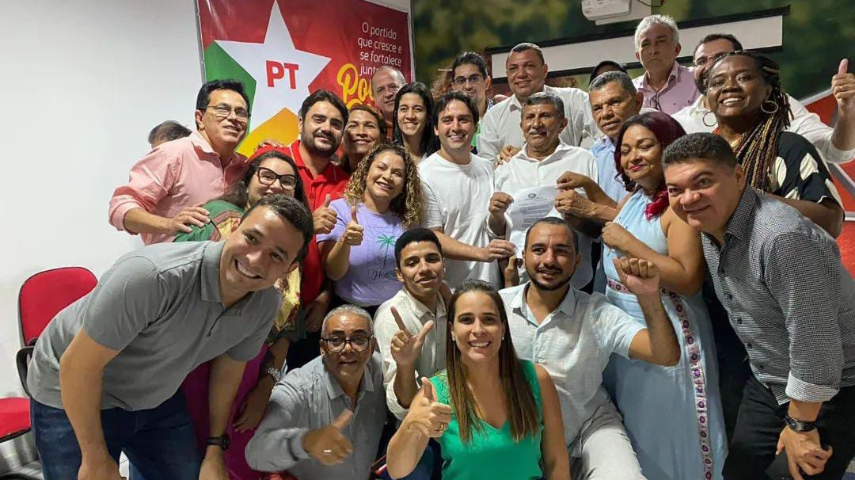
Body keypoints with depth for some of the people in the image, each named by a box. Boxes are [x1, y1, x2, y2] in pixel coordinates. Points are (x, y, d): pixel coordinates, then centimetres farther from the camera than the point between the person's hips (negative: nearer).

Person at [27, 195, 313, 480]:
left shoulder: (266, 305, -16)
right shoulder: (154, 276, -36)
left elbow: (228, 369, 1)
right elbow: (78, 365, -26)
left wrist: (215, 449, 6)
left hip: (156, 399, 5)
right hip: (72, 398, -4)